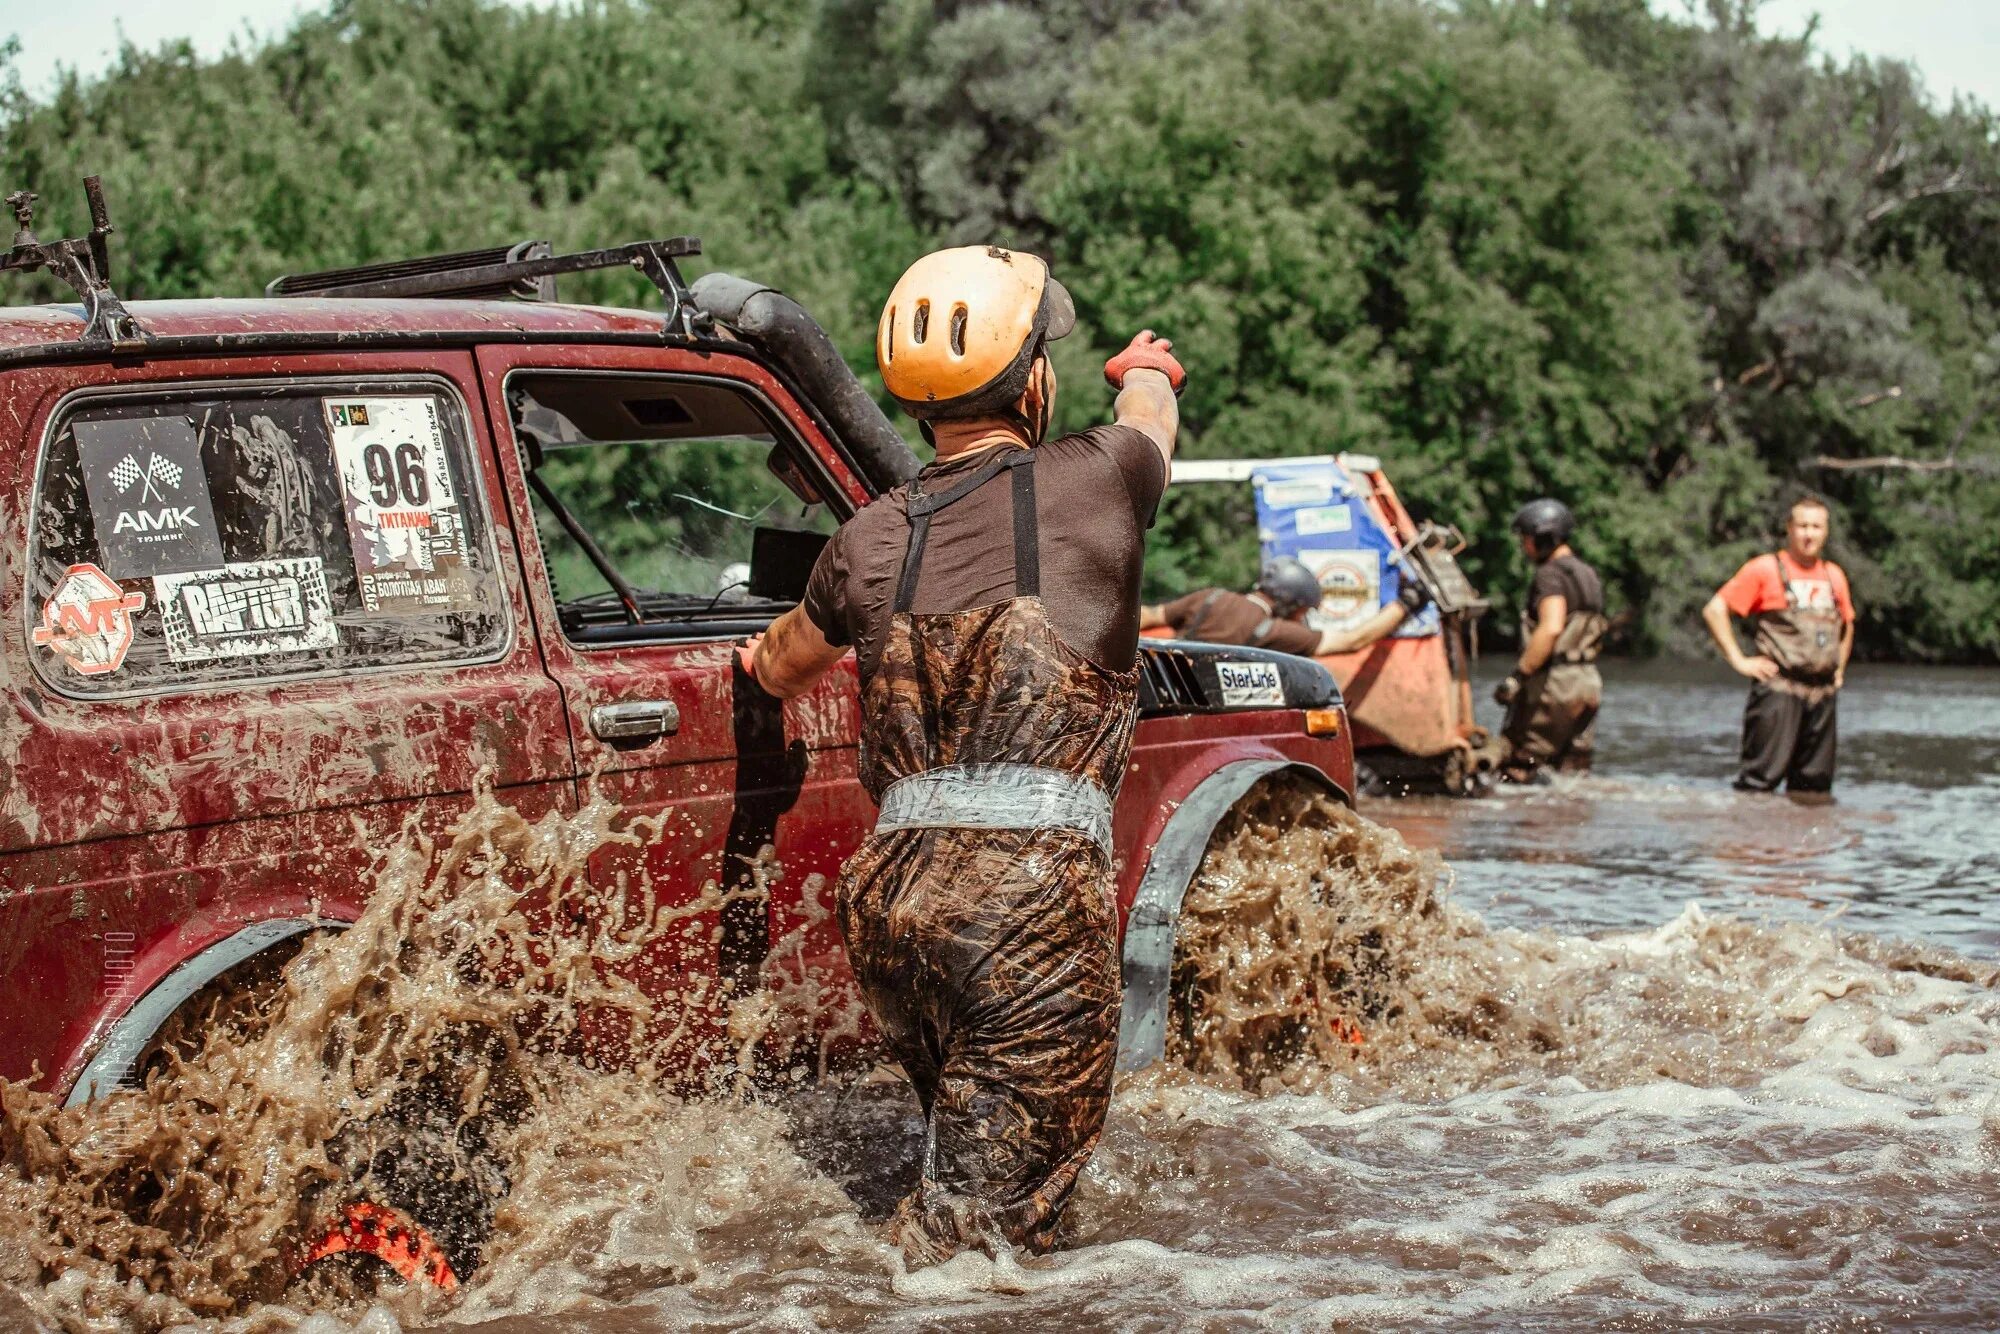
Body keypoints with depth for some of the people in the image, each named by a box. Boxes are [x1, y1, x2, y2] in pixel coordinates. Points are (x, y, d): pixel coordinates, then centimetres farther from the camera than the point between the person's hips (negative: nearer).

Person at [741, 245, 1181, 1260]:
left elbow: (778, 669, 35)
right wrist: (1146, 369, 55)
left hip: (893, 890, 5)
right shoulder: (1091, 481, 4)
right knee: (986, 1214, -3)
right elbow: (1152, 419, 31)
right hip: (1034, 886, -5)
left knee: (967, 1162, 23)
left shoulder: (870, 540, 14)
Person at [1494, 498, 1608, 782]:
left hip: (1553, 684, -9)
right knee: (1573, 772, 12)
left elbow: (1551, 628, -25)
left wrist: (1518, 675, -25)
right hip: (1588, 683, 9)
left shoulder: (1551, 574, -12)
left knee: (1514, 770, -6)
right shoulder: (1587, 574, 18)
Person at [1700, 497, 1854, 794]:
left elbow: (1846, 625, 33)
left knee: (1814, 782, 7)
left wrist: (1840, 667, 20)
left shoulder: (1834, 576, 15)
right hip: (1778, 689, -6)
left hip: (1822, 692, 6)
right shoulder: (1765, 569, -2)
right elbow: (1714, 610, -4)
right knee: (1762, 777, -12)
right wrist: (1739, 660, -8)